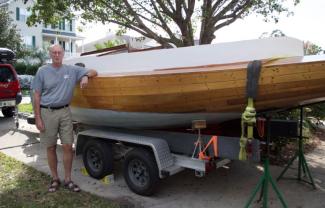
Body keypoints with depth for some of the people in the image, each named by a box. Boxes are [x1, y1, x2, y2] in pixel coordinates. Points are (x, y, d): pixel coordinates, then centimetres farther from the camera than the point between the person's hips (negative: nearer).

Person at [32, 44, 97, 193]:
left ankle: (68, 180, 14)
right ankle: (55, 179, 23)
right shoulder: (42, 71, 0)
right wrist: (38, 118, -6)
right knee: (50, 148, 7)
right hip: (47, 113, -1)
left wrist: (85, 76, -12)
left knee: (68, 146, 0)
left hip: (65, 112, 1)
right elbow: (37, 96, 0)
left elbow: (94, 72, 12)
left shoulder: (72, 70, 4)